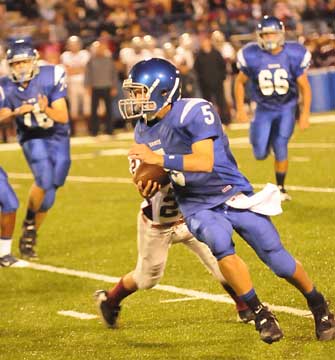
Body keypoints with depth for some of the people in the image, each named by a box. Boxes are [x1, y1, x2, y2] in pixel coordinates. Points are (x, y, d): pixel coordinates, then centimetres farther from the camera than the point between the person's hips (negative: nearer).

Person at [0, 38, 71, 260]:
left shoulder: (50, 78, -19)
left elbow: (63, 117, -17)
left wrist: (45, 109, -37)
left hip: (58, 137, 1)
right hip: (32, 138, -1)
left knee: (49, 191, 4)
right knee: (44, 179, -25)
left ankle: (29, 239, 22)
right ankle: (29, 223, 1)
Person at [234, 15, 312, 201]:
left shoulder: (293, 55, -14)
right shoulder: (252, 56, -14)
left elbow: (304, 86, -5)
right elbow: (240, 82, 2)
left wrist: (305, 113, -9)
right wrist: (240, 108, -1)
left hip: (286, 109, -1)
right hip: (264, 109, 1)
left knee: (280, 149, -11)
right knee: (260, 154, -2)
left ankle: (280, 188, 9)